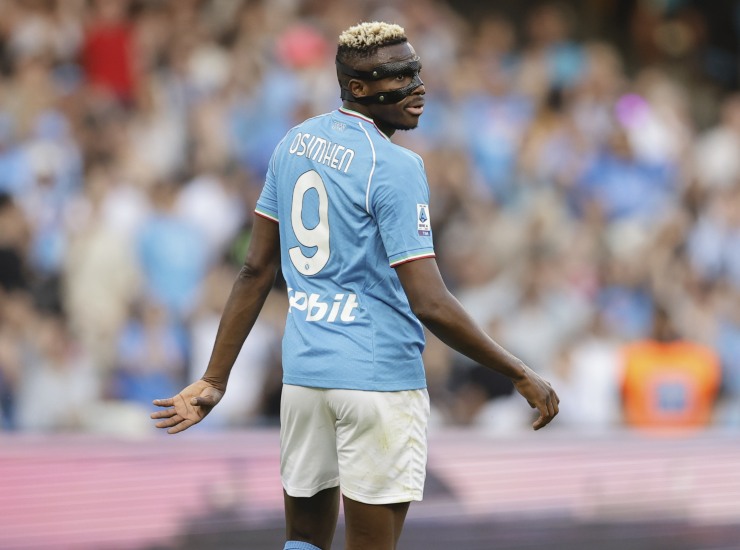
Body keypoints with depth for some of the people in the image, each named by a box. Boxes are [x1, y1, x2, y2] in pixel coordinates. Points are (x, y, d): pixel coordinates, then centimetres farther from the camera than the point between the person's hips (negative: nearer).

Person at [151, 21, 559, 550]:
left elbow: (257, 271, 11)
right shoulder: (395, 167, -14)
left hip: (303, 369, 7)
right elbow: (431, 304, -19)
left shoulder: (294, 144, 8)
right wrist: (522, 376, -12)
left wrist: (214, 380, 14)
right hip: (379, 377, -7)